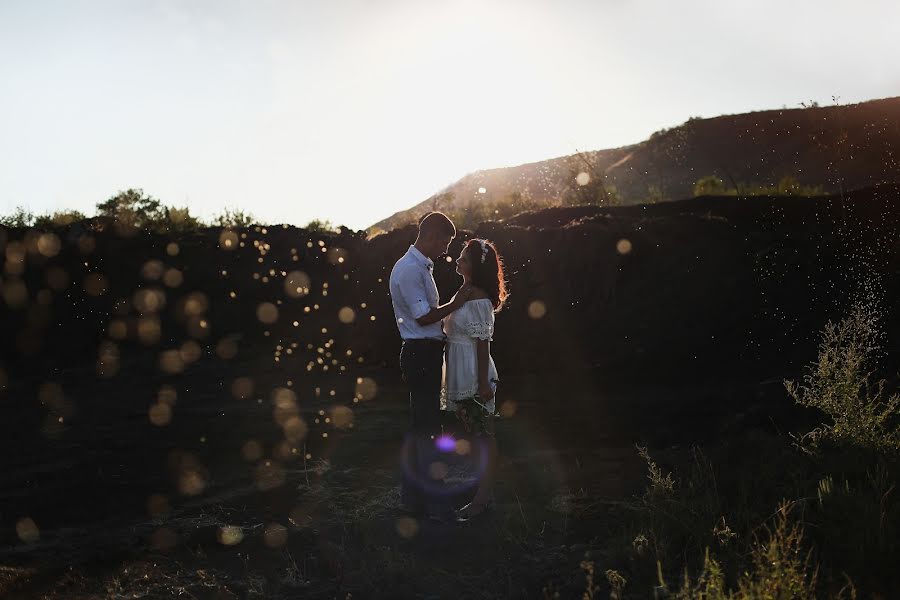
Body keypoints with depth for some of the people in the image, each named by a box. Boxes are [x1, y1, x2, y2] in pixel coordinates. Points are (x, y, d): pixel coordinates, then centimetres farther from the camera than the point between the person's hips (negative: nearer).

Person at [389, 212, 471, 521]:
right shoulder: (410, 269, -16)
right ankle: (435, 502, -4)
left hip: (425, 353, 11)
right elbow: (423, 317, -18)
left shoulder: (420, 266, 17)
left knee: (419, 425, 14)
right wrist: (455, 304, -12)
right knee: (427, 428, -7)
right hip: (421, 353, -11)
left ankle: (412, 497, 21)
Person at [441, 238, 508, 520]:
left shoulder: (479, 300, -18)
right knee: (480, 434, 14)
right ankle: (485, 493, 22)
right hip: (462, 375, 9)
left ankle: (483, 497, 5)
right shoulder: (465, 293, 11)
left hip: (475, 375, -9)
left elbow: (483, 343, -18)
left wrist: (483, 383, -18)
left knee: (484, 435, -1)